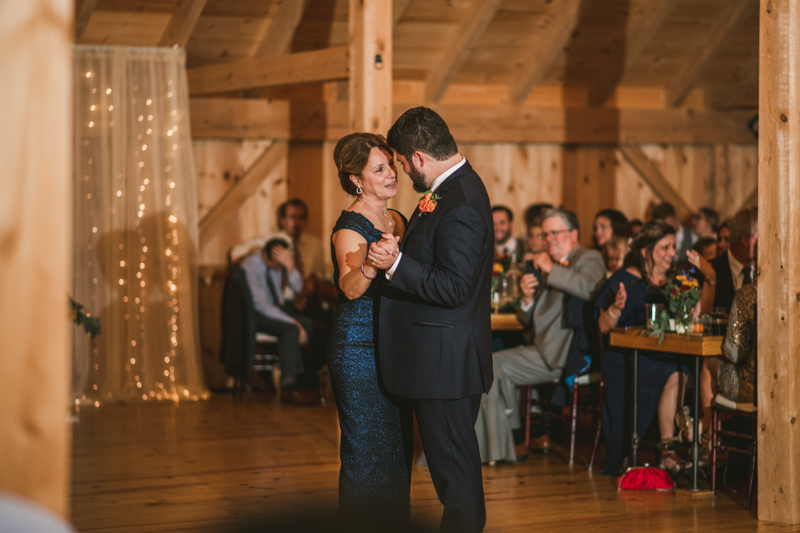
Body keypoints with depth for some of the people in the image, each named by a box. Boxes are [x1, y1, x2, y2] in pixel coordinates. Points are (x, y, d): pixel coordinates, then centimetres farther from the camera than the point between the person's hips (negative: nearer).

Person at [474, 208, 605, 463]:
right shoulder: (554, 267, 22)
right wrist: (527, 298, 0)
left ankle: (515, 442, -3)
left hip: (562, 355, -9)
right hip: (543, 348, 9)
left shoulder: (589, 258, -2)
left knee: (495, 364, -15)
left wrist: (551, 269, -18)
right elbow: (529, 320, 22)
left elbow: (591, 287, -28)